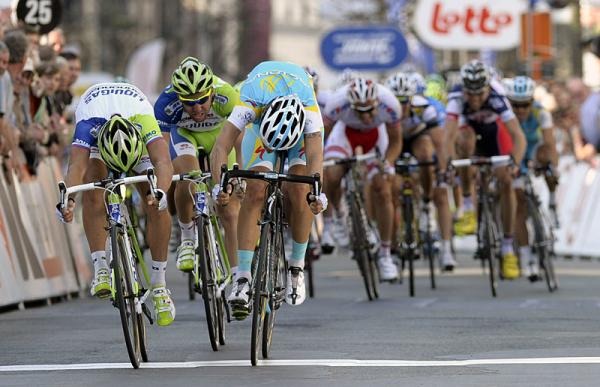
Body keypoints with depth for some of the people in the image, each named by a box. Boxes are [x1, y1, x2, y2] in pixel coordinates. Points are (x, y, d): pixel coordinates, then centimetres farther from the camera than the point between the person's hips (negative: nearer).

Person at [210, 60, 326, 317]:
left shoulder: (309, 109, -41)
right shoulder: (250, 103, -41)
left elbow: (315, 154, -47)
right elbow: (221, 147, -46)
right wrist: (221, 185, -62)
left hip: (301, 125, 0)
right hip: (260, 119, 0)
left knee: (299, 192, -21)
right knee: (255, 192, -19)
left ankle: (297, 268, -1)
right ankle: (243, 278, -19)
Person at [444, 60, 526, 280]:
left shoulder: (497, 98, -39)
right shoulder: (456, 97, -37)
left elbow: (518, 136, -45)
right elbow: (448, 135, -47)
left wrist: (514, 164, -60)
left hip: (494, 130, 0)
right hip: (470, 128, 0)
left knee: (505, 182, -12)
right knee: (465, 140, -36)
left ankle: (508, 249, 0)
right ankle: (468, 208, -24)